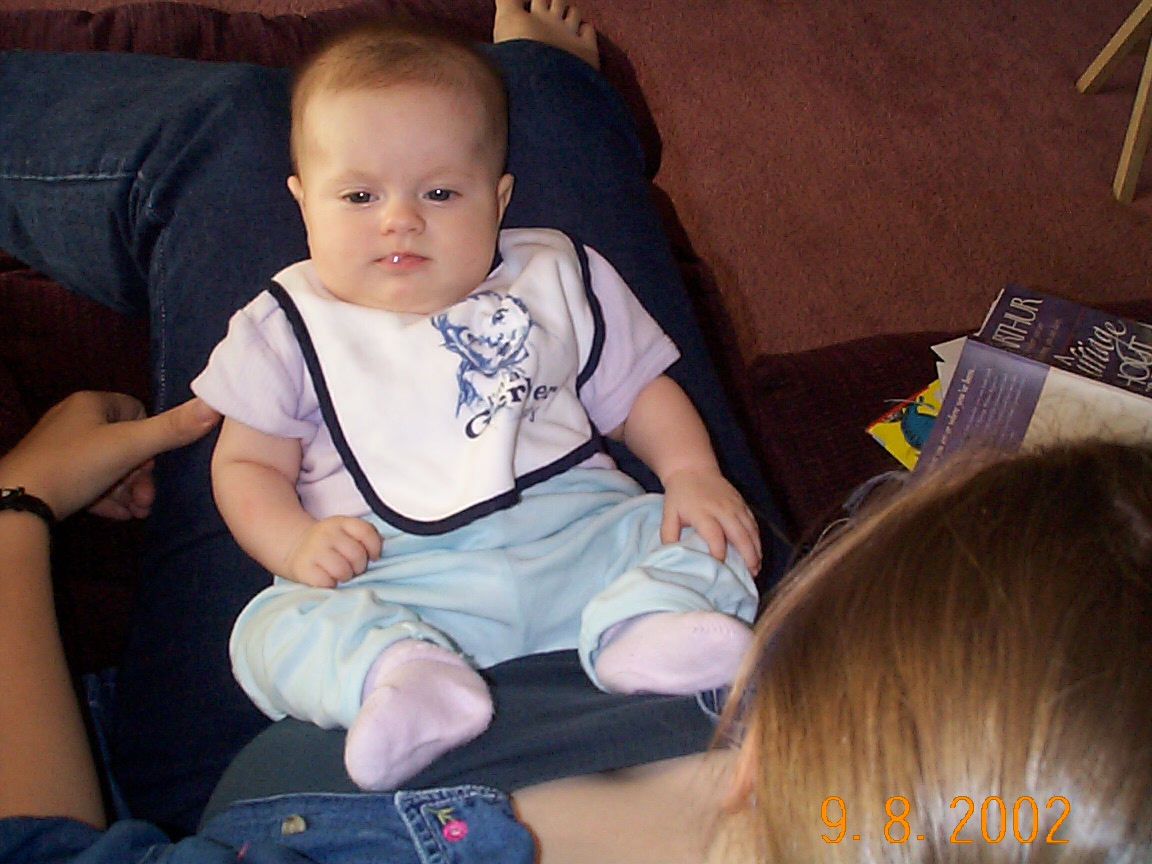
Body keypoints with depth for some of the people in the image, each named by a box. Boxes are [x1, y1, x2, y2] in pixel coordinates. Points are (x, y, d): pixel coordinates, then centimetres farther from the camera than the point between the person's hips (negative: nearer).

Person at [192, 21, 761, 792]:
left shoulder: (557, 279, 17)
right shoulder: (291, 326, 12)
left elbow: (638, 389, 20)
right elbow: (247, 463, 12)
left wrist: (692, 473, 0)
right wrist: (297, 544, -9)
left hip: (579, 536, 2)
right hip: (394, 578, -2)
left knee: (699, 532, -17)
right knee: (276, 627, -24)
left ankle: (643, 628, -41)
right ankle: (398, 672, -47)